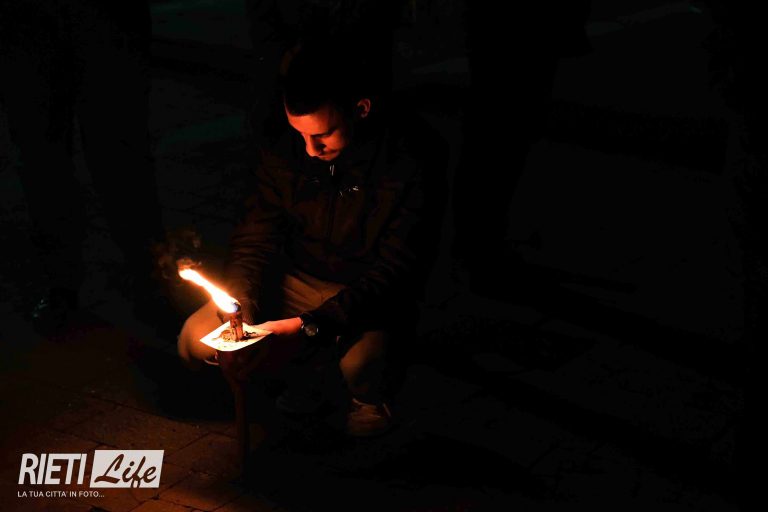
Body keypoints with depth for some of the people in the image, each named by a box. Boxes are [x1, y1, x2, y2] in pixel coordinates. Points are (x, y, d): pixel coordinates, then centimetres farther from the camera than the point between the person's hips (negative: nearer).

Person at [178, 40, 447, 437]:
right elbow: (254, 240, -1)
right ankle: (305, 370, 11)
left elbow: (396, 270, -24)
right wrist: (240, 311, -20)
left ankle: (371, 396, 3)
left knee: (363, 363, -35)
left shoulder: (413, 161, -23)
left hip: (373, 297, -4)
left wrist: (311, 325, -34)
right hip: (298, 282, 4)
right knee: (197, 341, -12)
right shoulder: (284, 153, -9)